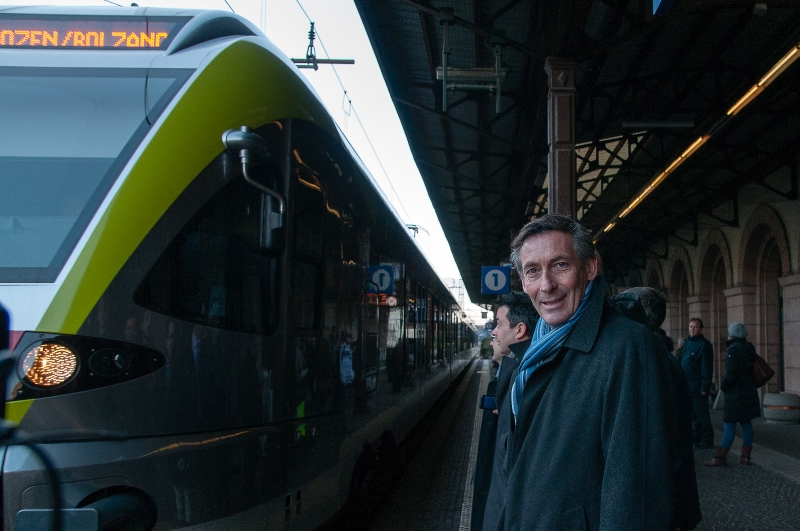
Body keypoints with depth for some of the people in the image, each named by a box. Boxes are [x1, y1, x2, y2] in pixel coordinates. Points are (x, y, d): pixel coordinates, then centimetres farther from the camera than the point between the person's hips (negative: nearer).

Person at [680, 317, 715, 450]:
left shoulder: (704, 344, -11)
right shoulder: (687, 342, 14)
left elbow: (707, 368, -14)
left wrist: (704, 387, -18)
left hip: (698, 387, -8)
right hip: (687, 386, 8)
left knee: (701, 414, -3)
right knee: (694, 414, 13)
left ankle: (707, 441, 3)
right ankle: (698, 440, 20)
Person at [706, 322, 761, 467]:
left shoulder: (734, 350, -17)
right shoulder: (749, 348, 9)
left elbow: (731, 374, -20)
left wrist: (723, 385, -5)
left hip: (736, 394, -9)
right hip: (749, 392, 9)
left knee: (729, 426, -5)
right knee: (746, 424, 11)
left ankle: (721, 457, -1)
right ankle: (746, 456, 15)